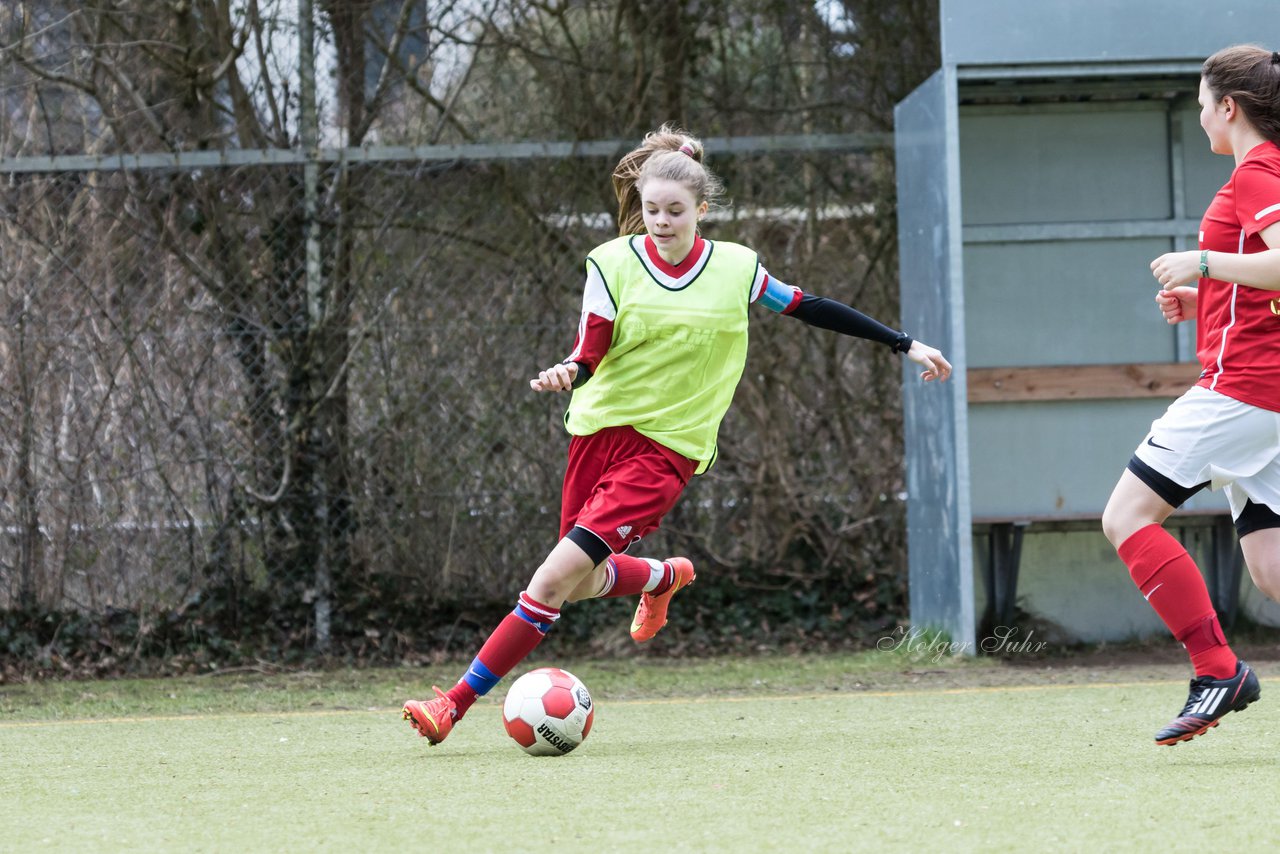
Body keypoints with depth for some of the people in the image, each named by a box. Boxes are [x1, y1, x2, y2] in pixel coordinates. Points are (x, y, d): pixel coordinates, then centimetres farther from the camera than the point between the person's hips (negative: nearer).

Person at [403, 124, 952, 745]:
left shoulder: (737, 268, -1)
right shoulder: (612, 263, -2)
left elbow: (810, 309, 12)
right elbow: (590, 353, -6)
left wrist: (904, 345, 15)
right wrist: (566, 373, -30)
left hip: (668, 448, -3)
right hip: (599, 430, 3)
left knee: (556, 577, -16)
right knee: (584, 585, 14)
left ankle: (456, 704, -15)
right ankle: (665, 577, 50)